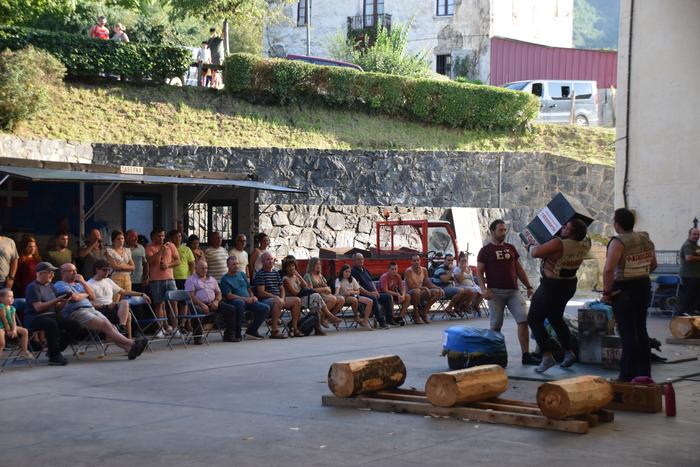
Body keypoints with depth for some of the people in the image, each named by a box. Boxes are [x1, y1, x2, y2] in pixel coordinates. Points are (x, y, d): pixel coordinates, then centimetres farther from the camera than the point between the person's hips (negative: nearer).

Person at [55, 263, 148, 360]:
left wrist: (83, 283, 10)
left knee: (111, 327, -19)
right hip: (76, 312, -7)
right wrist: (85, 294, 10)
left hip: (91, 309, 7)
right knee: (105, 325, -26)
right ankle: (131, 344, -36)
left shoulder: (78, 284, 31)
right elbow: (74, 297, -10)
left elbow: (93, 297, 19)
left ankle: (129, 348, -37)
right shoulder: (60, 285, 8)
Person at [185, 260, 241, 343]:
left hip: (212, 304, 5)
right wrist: (202, 305, -20)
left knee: (231, 309, -11)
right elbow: (191, 295, -7)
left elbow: (218, 293, 21)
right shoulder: (191, 280, 6)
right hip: (198, 304, -5)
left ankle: (229, 335, -8)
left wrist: (216, 301, -3)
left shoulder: (212, 279, 24)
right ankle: (197, 337, -26)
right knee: (198, 311, -40)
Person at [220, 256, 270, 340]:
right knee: (240, 303, -42)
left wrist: (253, 297, 3)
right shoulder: (225, 279, 0)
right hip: (235, 301, -6)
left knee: (265, 308, -14)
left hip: (248, 301, 7)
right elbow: (229, 296, -10)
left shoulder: (242, 274, 21)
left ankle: (251, 330, -2)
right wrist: (245, 299, -18)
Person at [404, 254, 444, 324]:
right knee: (416, 291, -41)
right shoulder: (408, 271, -13)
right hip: (410, 293, -6)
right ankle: (415, 313, -18)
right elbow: (410, 286, -22)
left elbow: (428, 283, 8)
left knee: (437, 292, -13)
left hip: (421, 293, 6)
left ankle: (424, 311, 0)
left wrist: (438, 288, -8)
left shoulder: (424, 270, 6)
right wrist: (423, 288, -30)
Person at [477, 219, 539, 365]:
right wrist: (483, 288, -16)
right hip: (496, 292, -4)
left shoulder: (511, 248, 17)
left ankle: (526, 355, -8)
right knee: (496, 325, -2)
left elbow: (519, 269, 21)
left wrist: (528, 286, 14)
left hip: (513, 291, 4)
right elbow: (479, 271, -1)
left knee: (524, 319, -8)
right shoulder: (485, 250, 3)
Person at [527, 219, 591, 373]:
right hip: (569, 285, 8)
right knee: (556, 318, 26)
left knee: (534, 319, 4)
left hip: (551, 287, -8)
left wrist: (530, 247, -7)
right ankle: (569, 353, 23)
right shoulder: (585, 244, -8)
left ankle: (547, 356, -7)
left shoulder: (559, 244, -31)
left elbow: (535, 252, -28)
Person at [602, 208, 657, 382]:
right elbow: (653, 265, 15)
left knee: (627, 333, -2)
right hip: (644, 287, 7)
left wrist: (606, 292, -18)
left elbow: (609, 269, -29)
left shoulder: (618, 242, -19)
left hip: (624, 290, -7)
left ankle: (628, 376, 2)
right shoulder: (645, 239, 4)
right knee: (641, 330, 17)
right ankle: (644, 372, 25)